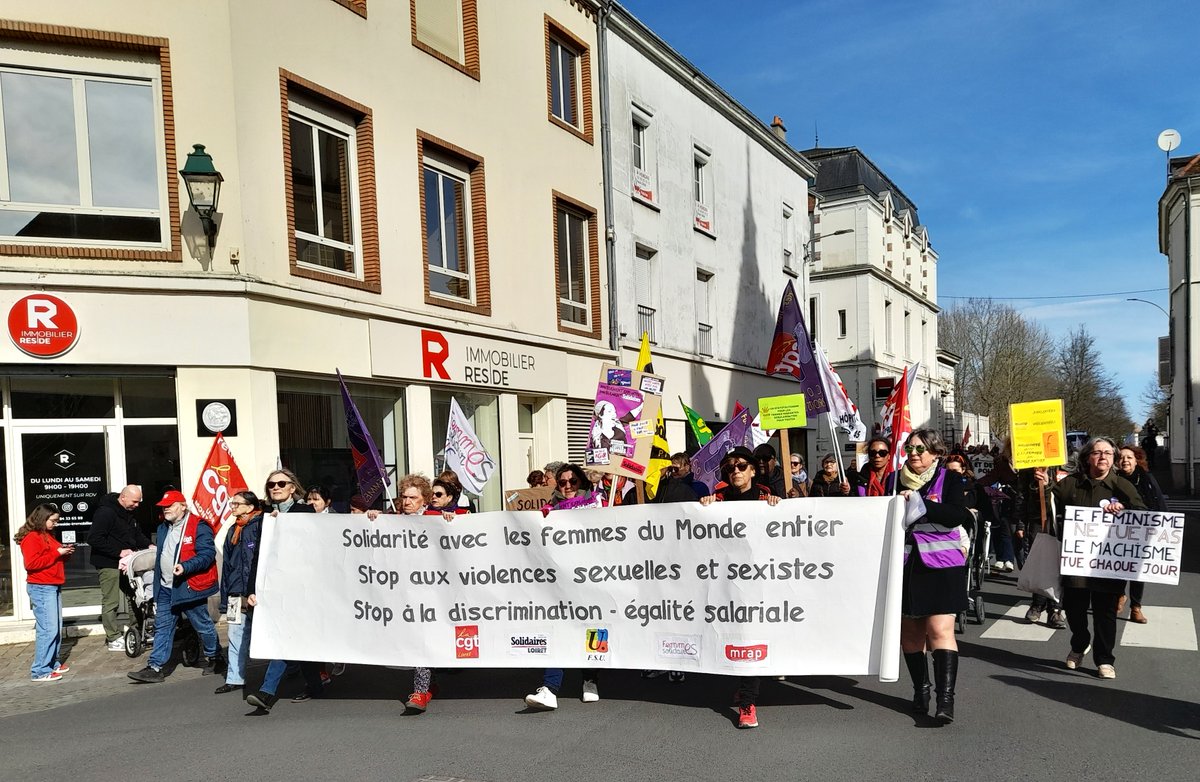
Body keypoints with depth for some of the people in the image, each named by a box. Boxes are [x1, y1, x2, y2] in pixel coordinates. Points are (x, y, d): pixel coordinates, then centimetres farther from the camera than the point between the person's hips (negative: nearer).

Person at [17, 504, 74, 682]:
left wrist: (65, 553, 5)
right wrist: (57, 553, -19)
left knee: (57, 628, 11)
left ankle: (52, 662, 19)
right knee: (48, 629, -11)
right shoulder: (31, 538, -10)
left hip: (54, 587, 9)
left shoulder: (48, 536, 18)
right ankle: (40, 671, -7)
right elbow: (31, 563, -20)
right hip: (41, 588, -9)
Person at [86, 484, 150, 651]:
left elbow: (137, 534, 21)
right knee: (111, 602, -1)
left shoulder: (128, 513, 10)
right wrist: (119, 552, -25)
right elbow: (94, 539, -24)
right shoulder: (105, 512, -18)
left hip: (125, 562, 9)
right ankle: (114, 639, 7)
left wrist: (148, 545, 1)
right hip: (109, 564, -9)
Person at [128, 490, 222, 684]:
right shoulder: (163, 528, 13)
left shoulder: (198, 526, -15)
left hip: (189, 587, -8)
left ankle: (214, 657, 25)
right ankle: (155, 667, 11)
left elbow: (207, 554, -21)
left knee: (203, 625, 6)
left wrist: (185, 567, -31)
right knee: (162, 628, 7)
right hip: (166, 588, 8)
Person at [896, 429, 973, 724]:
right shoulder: (894, 479, 9)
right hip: (904, 564, 4)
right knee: (909, 631, 10)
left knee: (940, 630, -11)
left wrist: (919, 502, -21)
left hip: (941, 566, -4)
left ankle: (945, 699, -9)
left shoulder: (950, 480, -1)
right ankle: (920, 689, 25)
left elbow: (958, 515, -16)